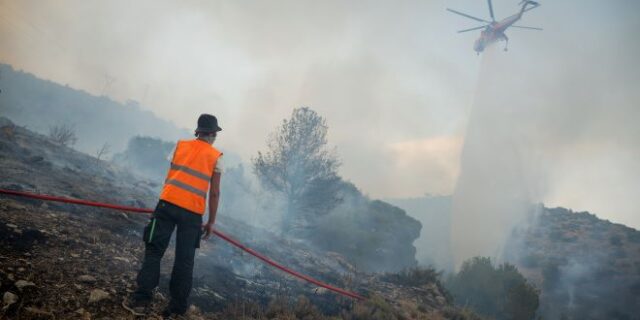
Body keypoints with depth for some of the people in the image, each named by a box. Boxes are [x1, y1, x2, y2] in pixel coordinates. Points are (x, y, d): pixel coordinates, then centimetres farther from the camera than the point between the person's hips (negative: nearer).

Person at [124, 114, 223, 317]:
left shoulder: (181, 145, 15)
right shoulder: (216, 156, 7)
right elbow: (214, 192, 4)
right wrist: (211, 221, 10)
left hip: (168, 202, 1)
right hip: (193, 212, -1)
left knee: (154, 250, 7)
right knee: (184, 260, 6)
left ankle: (141, 299, 1)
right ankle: (177, 307, 10)